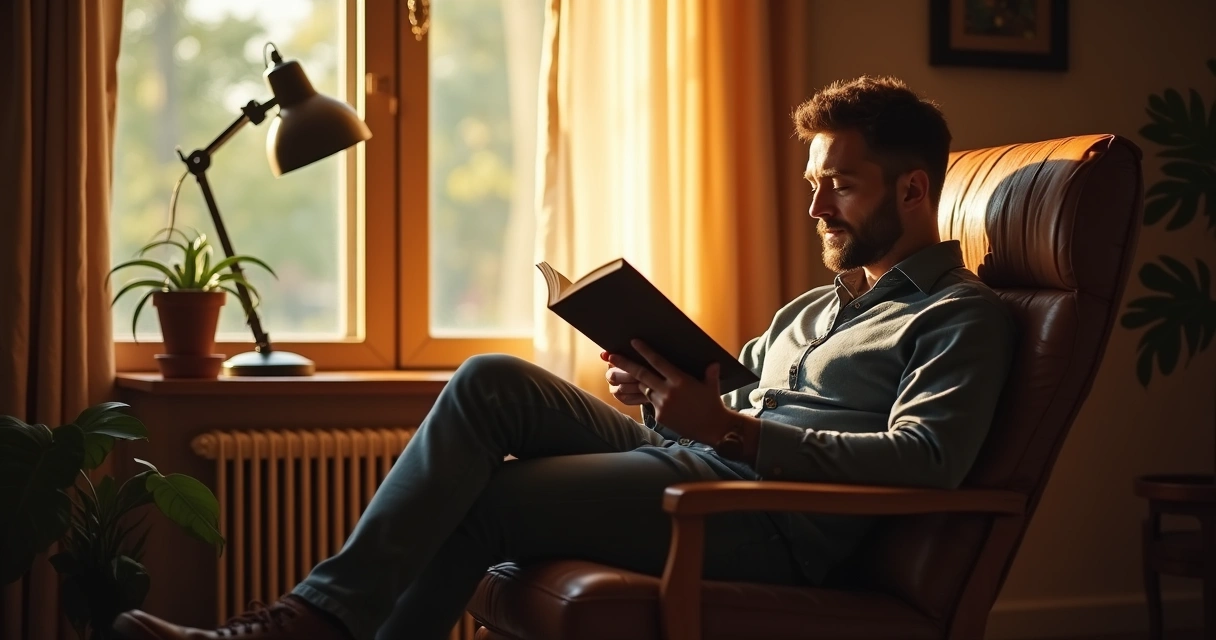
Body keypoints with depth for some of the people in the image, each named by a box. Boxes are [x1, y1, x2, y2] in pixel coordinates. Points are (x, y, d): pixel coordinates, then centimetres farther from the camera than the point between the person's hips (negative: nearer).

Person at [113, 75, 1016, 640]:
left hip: (774, 519, -8)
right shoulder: (815, 307, 29)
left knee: (482, 497, -18)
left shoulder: (963, 317, 1)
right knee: (495, 380, -12)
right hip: (685, 464, 8)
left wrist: (731, 427, -22)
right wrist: (668, 391, 2)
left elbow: (927, 458, -16)